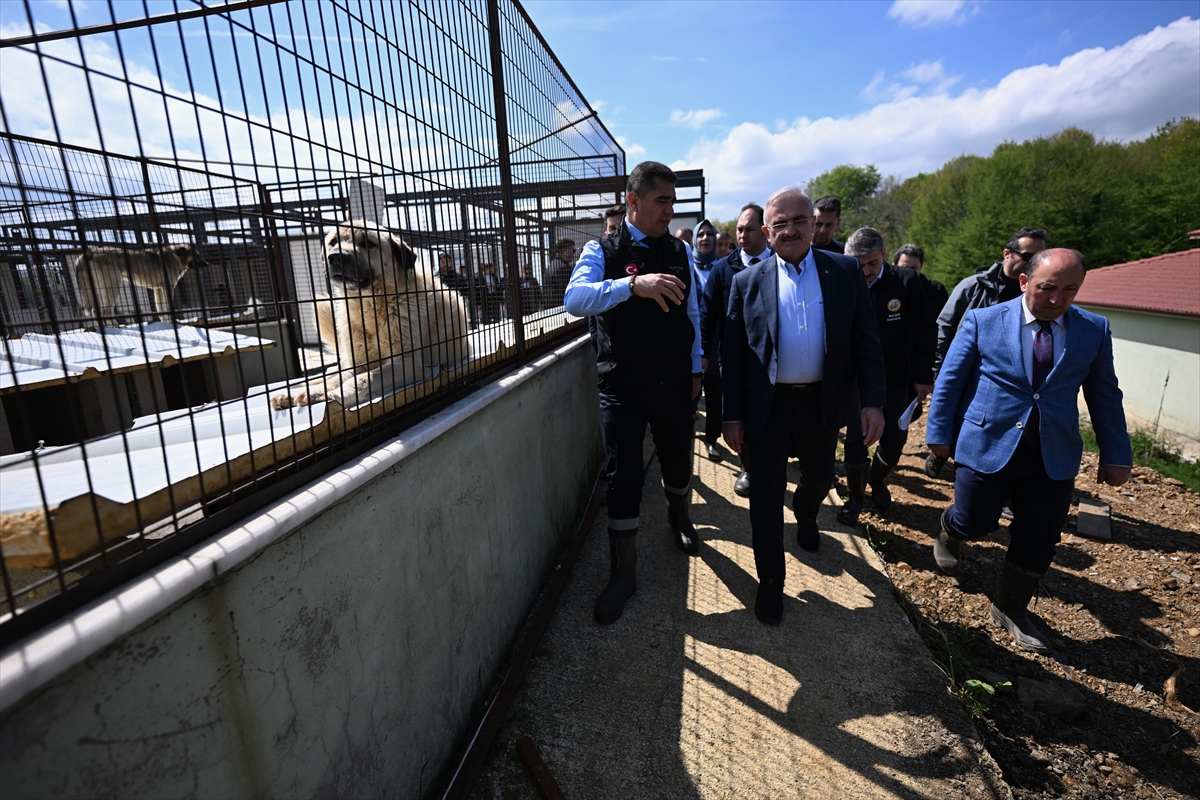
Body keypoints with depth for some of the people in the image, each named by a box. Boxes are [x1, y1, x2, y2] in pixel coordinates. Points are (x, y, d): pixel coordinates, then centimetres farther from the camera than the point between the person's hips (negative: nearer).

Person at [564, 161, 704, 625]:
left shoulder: (680, 252, 8)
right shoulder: (602, 251, -4)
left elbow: (693, 315, 13)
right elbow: (575, 299, -23)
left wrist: (695, 369, 12)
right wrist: (633, 284, -36)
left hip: (674, 383, 3)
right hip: (622, 384, -3)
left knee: (678, 464, 16)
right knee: (624, 477, -1)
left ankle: (679, 519, 50)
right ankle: (623, 575, 16)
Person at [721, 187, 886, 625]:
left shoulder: (846, 272, 1)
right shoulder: (748, 281, -3)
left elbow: (866, 342, 0)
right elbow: (732, 354, -3)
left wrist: (874, 401, -8)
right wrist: (732, 416, -6)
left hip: (823, 401, 2)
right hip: (768, 404, -2)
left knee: (819, 477, 21)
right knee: (766, 493, 2)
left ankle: (805, 517, 57)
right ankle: (770, 582, 20)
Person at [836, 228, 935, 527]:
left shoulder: (906, 282, -9)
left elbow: (923, 332, -3)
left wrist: (923, 376, -4)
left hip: (896, 379, 2)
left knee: (894, 439, 8)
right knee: (856, 439, -1)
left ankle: (877, 480, 38)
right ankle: (856, 494, 23)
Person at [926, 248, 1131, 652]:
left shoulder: (1095, 330, 2)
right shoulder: (983, 321, -6)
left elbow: (1104, 395, 8)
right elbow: (950, 380, -2)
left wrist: (1115, 455, 6)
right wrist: (940, 432, -2)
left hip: (1054, 456, 3)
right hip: (986, 445, -2)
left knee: (1037, 542, 8)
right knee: (974, 523, 7)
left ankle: (1011, 609, 30)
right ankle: (949, 534, 43)